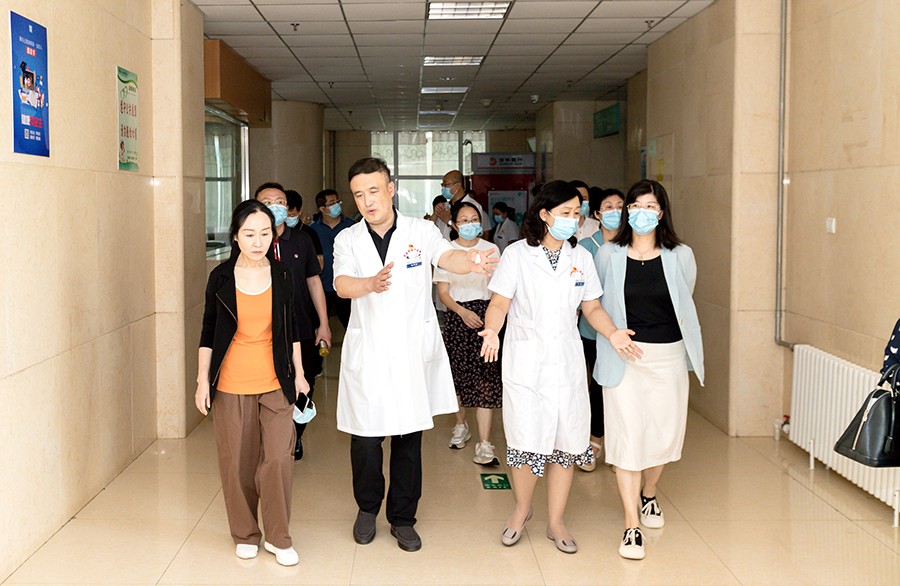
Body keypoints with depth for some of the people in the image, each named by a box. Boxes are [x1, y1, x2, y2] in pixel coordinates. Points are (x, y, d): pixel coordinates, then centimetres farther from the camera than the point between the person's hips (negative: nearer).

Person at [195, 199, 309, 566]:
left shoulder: (281, 277, 2)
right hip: (230, 384, -1)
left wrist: (298, 374, 10)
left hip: (275, 383, 1)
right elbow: (208, 333, 3)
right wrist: (202, 381, 1)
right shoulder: (221, 278, -3)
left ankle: (278, 537, 12)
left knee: (277, 459, -5)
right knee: (237, 462, 6)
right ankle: (246, 535, 25)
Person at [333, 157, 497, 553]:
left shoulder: (420, 231, 0)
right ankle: (368, 508, 31)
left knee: (409, 438, 8)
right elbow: (342, 284, -16)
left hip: (413, 353, 0)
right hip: (367, 354, 0)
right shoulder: (348, 240, 2)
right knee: (365, 438, 4)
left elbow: (447, 256, -20)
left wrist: (471, 263, -44)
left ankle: (403, 518, 26)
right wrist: (370, 284, -39)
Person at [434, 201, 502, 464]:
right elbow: (443, 292, 1)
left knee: (484, 377, -8)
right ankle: (461, 425, 33)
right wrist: (463, 312, -14)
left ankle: (484, 444, -8)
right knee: (458, 373, 9)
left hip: (485, 314, -1)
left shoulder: (491, 250, 4)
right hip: (457, 316, 1)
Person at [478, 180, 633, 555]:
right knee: (526, 440, -4)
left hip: (566, 363, 3)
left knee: (566, 441, 6)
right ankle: (522, 508, 25)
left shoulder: (581, 257, 8)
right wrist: (491, 331, -25)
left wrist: (612, 333, -8)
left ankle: (556, 522, 22)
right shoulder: (517, 254, -1)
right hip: (525, 362, -3)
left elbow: (592, 307, 11)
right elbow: (499, 302, -5)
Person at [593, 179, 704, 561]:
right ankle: (632, 526, 1)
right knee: (626, 435, -5)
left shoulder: (680, 257, 1)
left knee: (665, 434, 10)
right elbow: (597, 304, 11)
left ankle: (648, 495, 40)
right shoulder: (608, 256, -1)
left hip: (668, 357, 2)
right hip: (623, 356, -2)